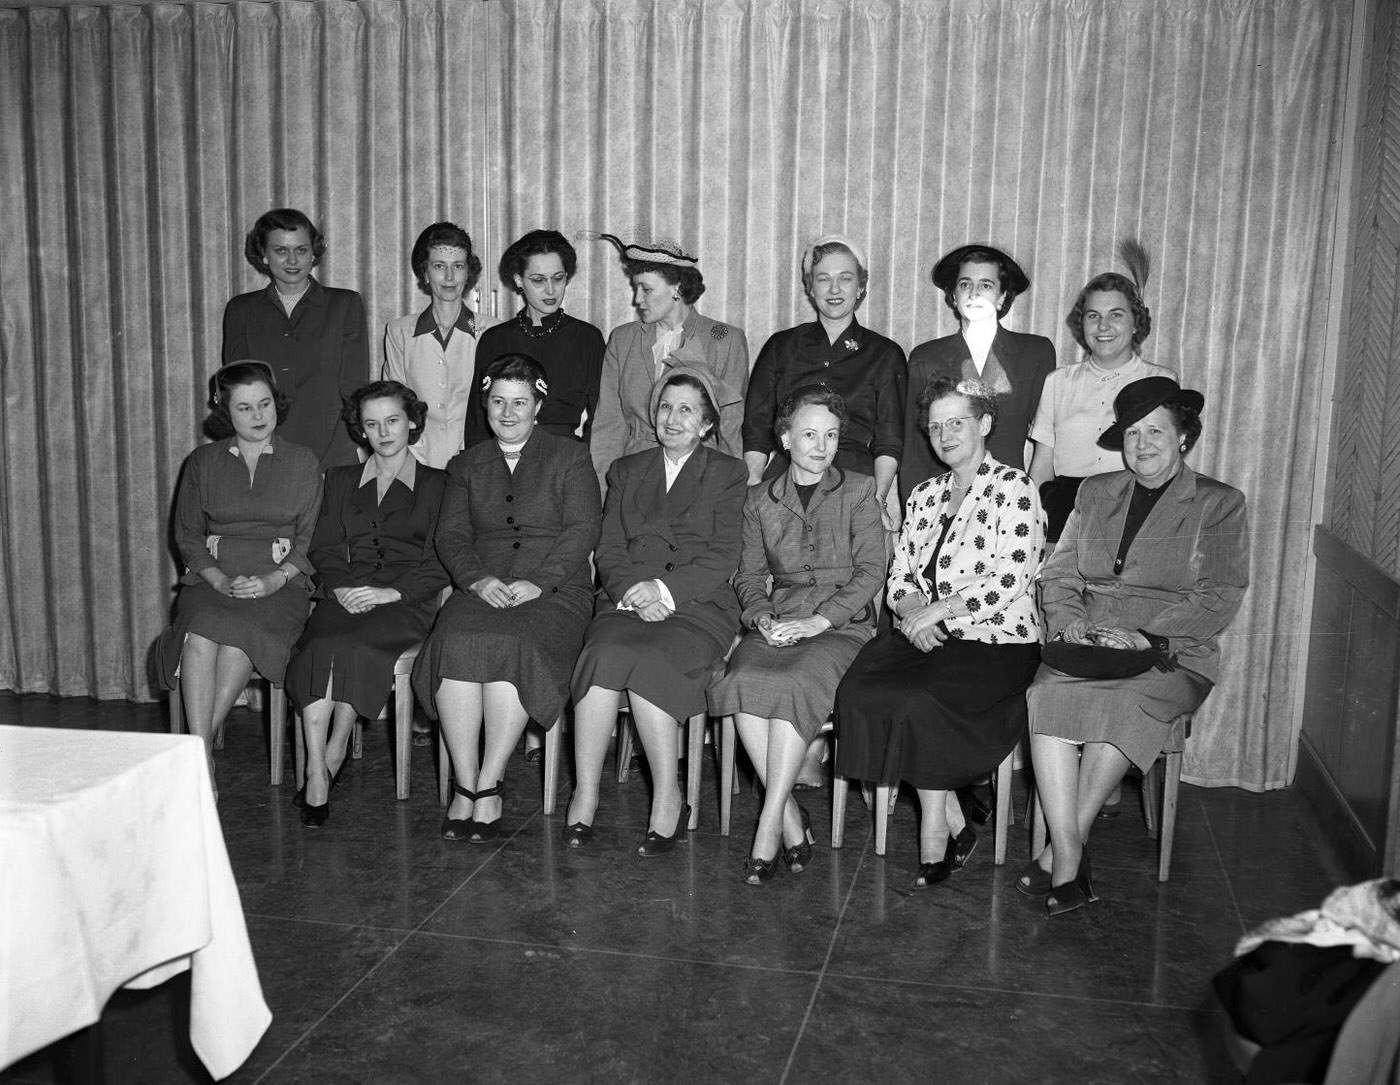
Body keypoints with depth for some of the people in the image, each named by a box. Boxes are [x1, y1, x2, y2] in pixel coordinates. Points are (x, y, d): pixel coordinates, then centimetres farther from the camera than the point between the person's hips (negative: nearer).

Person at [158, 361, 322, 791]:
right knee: (201, 631, -32)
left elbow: (309, 539, 5)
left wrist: (274, 580, -12)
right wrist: (220, 580, -7)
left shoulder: (302, 462, 10)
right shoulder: (202, 462, 15)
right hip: (212, 578, 1)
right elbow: (187, 534, 11)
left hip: (279, 583, -1)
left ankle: (197, 743, -28)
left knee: (239, 631, -34)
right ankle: (202, 761, -35)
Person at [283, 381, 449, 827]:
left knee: (355, 646, -34)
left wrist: (391, 592, -12)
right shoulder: (340, 480, 25)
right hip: (345, 597, 3)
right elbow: (325, 548, 15)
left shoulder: (437, 485, 13)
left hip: (405, 603, -2)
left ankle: (332, 759, -22)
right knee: (319, 645, -31)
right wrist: (340, 587, -6)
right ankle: (316, 774, -33)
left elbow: (438, 565, 3)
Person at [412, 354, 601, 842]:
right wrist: (478, 578, -11)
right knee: (456, 640, -31)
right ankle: (465, 785, -27)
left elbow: (582, 530, -1)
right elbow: (450, 534, 10)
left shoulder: (570, 458, 12)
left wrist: (538, 581, -15)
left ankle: (486, 787, -28)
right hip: (481, 589, 3)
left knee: (511, 643, -34)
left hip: (554, 593, -2)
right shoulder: (466, 465, 21)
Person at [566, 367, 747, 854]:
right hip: (627, 603, 3)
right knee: (606, 650, -30)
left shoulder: (726, 473, 12)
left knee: (646, 659, -32)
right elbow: (608, 551, 12)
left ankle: (667, 798, -24)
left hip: (698, 606, -2)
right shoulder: (626, 471, 22)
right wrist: (632, 589, -9)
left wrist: (664, 588, -12)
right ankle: (585, 793, -26)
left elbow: (724, 558, 1)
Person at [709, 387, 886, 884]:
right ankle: (791, 819, -21)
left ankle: (768, 826, -28)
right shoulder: (759, 499, 16)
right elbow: (749, 574, 14)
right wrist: (761, 617, -8)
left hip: (842, 624, -3)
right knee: (743, 680, -29)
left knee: (794, 685, -33)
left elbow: (870, 571, -1)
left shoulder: (859, 491, 8)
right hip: (777, 622, 3)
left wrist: (819, 620, -13)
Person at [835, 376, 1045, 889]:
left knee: (921, 702, -30)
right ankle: (956, 826, -11)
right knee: (857, 690, -20)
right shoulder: (925, 495, 19)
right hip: (923, 635, 6)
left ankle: (935, 832, -10)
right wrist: (912, 613, -8)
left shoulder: (1013, 489, -3)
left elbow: (1009, 581, -13)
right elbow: (900, 573, 13)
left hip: (995, 640, -6)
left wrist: (938, 610, -15)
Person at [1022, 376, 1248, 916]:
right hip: (1088, 646, 3)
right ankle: (1069, 857, -32)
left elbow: (1220, 598, -2)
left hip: (1172, 655, -2)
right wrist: (1069, 622, -7)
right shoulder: (1095, 492, 20)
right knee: (1048, 692, -30)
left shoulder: (1219, 503, 9)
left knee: (1126, 702, -35)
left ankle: (1062, 849, -26)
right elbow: (1058, 573, 15)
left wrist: (1147, 637, -15)